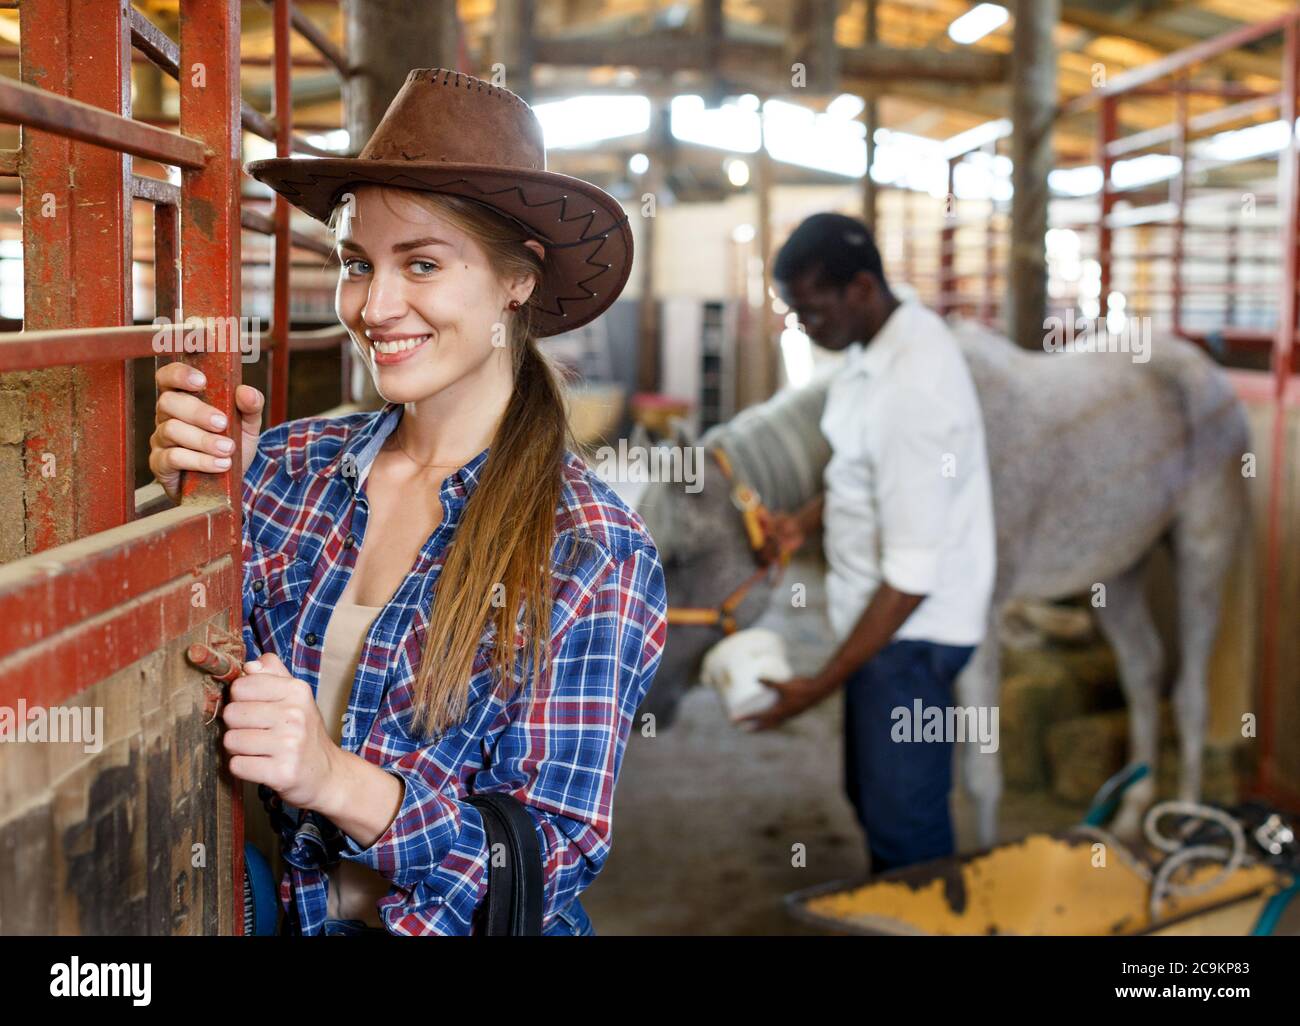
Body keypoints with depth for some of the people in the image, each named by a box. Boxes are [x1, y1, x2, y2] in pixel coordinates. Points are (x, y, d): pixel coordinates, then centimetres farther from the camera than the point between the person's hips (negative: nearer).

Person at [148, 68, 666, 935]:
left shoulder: (594, 555, -10)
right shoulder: (292, 468, 1)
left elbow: (559, 860, -11)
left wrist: (342, 780, -25)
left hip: (462, 928, -2)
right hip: (278, 913, 2)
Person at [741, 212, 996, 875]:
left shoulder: (914, 387, -28)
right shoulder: (874, 345, 1)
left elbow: (914, 574, -26)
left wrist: (822, 685, -21)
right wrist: (807, 521, 2)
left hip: (913, 628, -10)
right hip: (879, 614, 10)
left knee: (904, 824, 1)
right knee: (871, 798, 21)